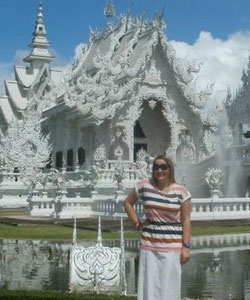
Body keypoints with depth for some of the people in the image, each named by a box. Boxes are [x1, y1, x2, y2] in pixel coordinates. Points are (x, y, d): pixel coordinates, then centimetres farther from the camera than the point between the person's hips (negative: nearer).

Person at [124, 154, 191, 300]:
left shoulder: (181, 191, -3)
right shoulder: (144, 185, 0)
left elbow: (186, 220, -2)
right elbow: (128, 202, 16)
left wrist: (186, 246, -7)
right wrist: (137, 222, 5)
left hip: (173, 246, -1)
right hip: (149, 245, 2)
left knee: (169, 287, 2)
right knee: (149, 285, 5)